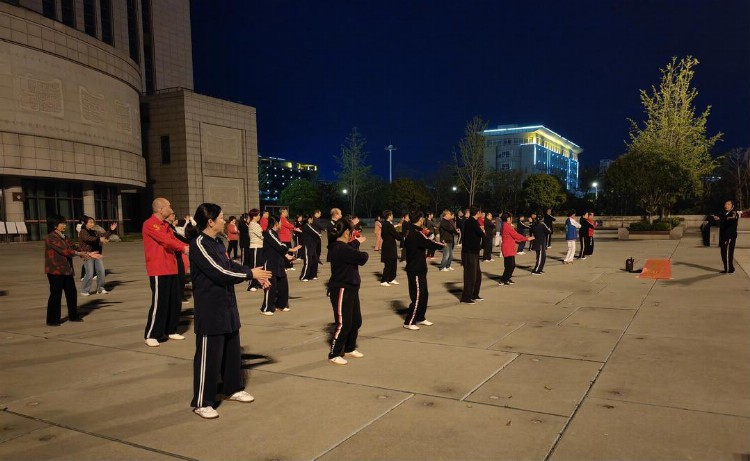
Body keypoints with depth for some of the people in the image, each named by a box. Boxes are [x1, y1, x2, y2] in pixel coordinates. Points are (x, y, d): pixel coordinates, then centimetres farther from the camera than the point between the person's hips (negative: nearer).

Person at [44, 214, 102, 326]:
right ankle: (52, 320, 7)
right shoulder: (51, 238, -13)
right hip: (55, 270, -8)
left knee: (72, 293, 12)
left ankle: (73, 316, 24)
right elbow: (64, 250, -22)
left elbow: (74, 247, 13)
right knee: (56, 294, -3)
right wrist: (81, 254, -23)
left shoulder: (64, 237, 15)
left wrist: (88, 254, 3)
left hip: (67, 270, 8)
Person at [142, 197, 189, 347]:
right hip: (158, 270, -9)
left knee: (175, 301, 11)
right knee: (159, 303, -6)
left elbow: (173, 240, 11)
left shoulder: (165, 225, 16)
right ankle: (151, 335, 5)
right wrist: (183, 248, -17)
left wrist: (188, 247, -5)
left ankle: (171, 331, 24)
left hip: (171, 269, 9)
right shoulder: (150, 224, -11)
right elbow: (165, 240, -20)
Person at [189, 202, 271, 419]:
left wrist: (254, 274, 0)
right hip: (210, 309, -9)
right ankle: (201, 402, 11)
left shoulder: (217, 242, 9)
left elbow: (231, 266, 14)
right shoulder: (199, 245, -19)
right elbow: (220, 273, -25)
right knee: (209, 355, -2)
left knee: (232, 350, 19)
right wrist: (250, 274, -15)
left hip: (226, 305, 9)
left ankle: (233, 389, 36)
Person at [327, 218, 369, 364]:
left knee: (356, 321, 18)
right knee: (343, 324, -4)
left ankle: (349, 348, 34)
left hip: (350, 289, 11)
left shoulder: (343, 247, 9)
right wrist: (365, 254, -5)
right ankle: (334, 355, 10)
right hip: (341, 290, -11)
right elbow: (361, 258, -26)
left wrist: (357, 242, 27)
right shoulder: (339, 249, -24)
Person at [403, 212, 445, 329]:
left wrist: (424, 256, 13)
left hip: (417, 269, 10)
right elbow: (430, 244, -21)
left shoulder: (410, 233, 11)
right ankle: (408, 322, 1)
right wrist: (442, 244, -3)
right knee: (417, 297, -5)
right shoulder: (417, 234, -20)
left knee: (424, 295, 17)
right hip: (416, 271, -10)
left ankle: (420, 318, 28)